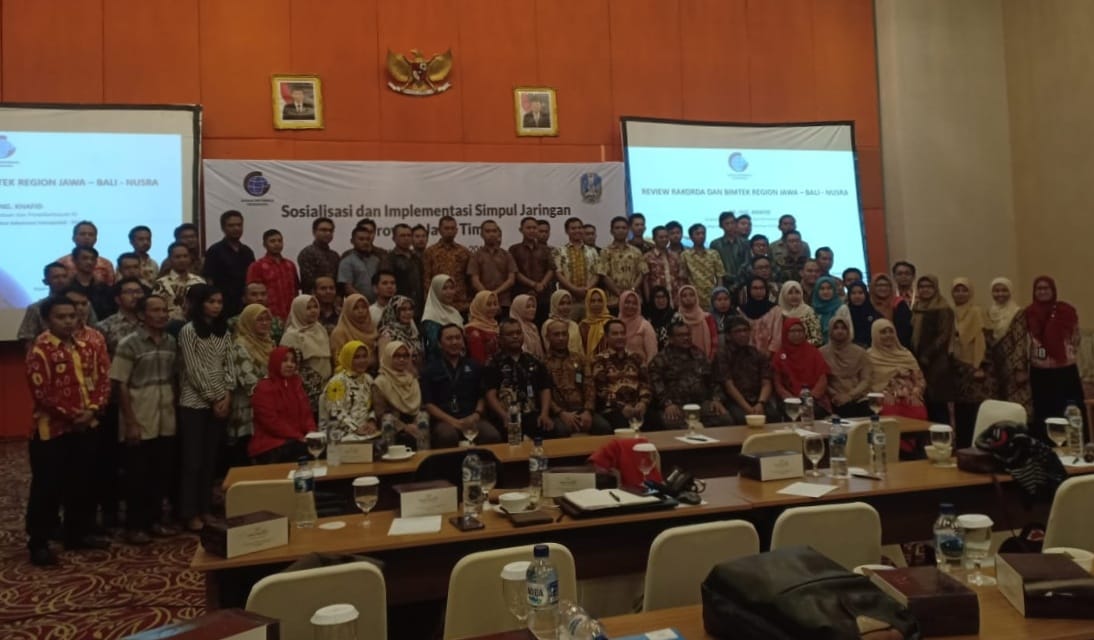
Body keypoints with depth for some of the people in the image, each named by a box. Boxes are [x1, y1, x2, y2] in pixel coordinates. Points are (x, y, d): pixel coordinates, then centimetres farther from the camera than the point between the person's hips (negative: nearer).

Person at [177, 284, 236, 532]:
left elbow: (229, 365, 7)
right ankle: (190, 513, 9)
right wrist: (214, 398, -11)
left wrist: (227, 396, -5)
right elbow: (194, 370, -12)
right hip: (194, 402, -5)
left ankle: (206, 509, 19)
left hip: (220, 402, 5)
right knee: (193, 459, 1)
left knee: (210, 459, 11)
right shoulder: (188, 330, -7)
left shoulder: (224, 331, 10)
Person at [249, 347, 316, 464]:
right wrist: (298, 437, -16)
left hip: (298, 440, 6)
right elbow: (271, 422, -11)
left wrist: (311, 433, -4)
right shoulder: (264, 388, -2)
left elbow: (306, 413, 17)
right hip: (272, 443, -6)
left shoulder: (296, 384, 18)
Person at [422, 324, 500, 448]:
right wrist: (453, 421, -11)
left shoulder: (474, 366, 18)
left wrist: (476, 415, -3)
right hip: (444, 420, -2)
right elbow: (428, 403, 2)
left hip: (471, 419, 2)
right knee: (448, 436, -37)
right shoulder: (430, 369, 9)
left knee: (493, 436, -30)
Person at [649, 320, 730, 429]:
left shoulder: (700, 355, 23)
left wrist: (716, 399, 6)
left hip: (702, 403, 4)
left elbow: (712, 380, 23)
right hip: (676, 406, -4)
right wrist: (668, 403, -19)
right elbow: (656, 384, -5)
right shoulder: (661, 359, 6)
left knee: (725, 418, -24)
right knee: (672, 422, -38)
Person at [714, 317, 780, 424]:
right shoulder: (722, 355, 4)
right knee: (743, 418, -35)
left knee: (773, 415, -29)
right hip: (736, 402, -3)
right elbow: (729, 385, -5)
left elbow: (766, 384, 5)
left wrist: (760, 403, -16)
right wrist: (748, 408, -17)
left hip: (759, 400, 3)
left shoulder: (760, 355, 16)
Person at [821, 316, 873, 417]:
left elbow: (866, 380, 5)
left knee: (866, 418, -26)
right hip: (838, 401, -1)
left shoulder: (860, 352, 11)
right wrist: (834, 395, -11)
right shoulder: (822, 353, 6)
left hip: (858, 399, 1)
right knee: (848, 412, -31)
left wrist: (849, 396, -9)